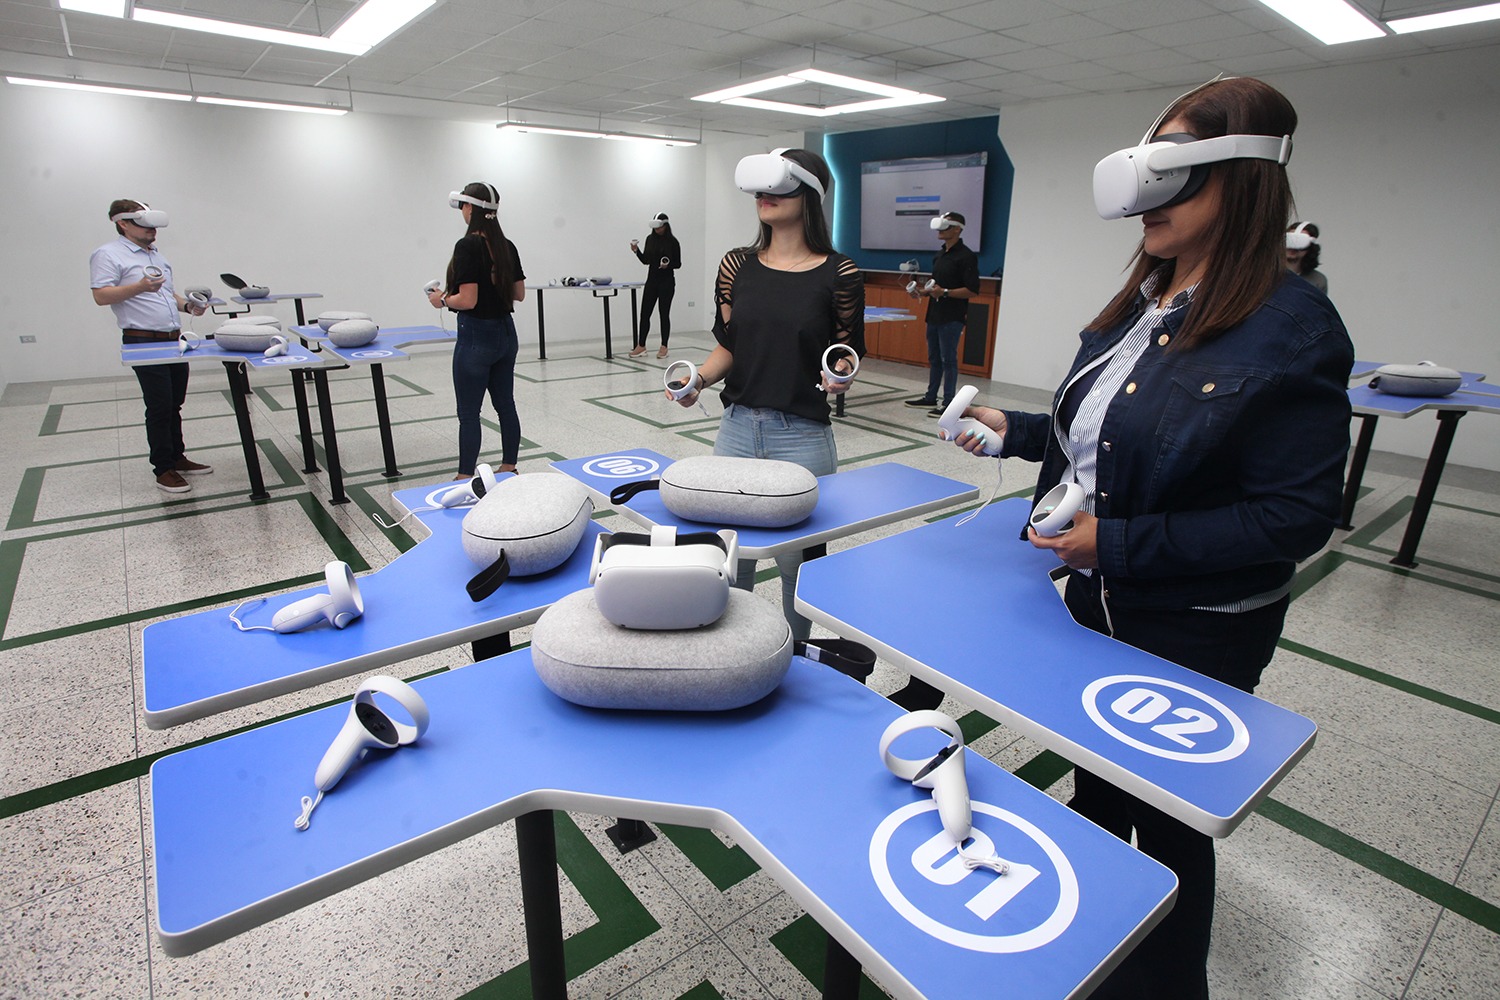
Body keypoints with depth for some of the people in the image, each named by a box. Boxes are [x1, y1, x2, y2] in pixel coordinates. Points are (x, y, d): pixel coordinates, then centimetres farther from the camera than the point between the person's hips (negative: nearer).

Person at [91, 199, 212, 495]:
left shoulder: (156, 255, 21)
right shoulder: (108, 255, -4)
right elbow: (101, 296, -13)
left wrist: (188, 305, 8)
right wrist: (140, 287, -26)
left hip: (174, 339, 8)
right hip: (144, 341, -7)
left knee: (174, 405, 13)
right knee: (159, 407, -6)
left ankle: (177, 458, 23)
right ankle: (163, 470, 2)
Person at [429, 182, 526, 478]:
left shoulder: (467, 246, -16)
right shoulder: (507, 246, 7)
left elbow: (467, 300, -20)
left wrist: (442, 299, -3)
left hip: (476, 337, -7)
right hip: (506, 333, 8)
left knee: (469, 412, 1)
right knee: (505, 405, 13)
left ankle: (466, 478, 8)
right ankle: (509, 470, 21)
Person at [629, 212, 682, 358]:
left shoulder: (672, 242, -5)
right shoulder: (650, 239, 7)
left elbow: (678, 263, -2)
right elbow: (646, 261, 12)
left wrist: (668, 265, -21)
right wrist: (637, 251, -4)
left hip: (667, 282, -4)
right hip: (651, 280, 4)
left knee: (664, 314, 0)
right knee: (645, 313, 2)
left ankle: (664, 347, 9)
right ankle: (641, 346, 9)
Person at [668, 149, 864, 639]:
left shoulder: (839, 274, -5)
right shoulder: (737, 265, 5)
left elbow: (848, 354, 1)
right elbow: (727, 345, 11)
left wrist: (840, 376, -21)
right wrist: (698, 379, -8)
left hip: (803, 437, -3)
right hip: (737, 428, 3)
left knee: (796, 562, 9)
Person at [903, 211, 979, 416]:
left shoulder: (966, 256, -11)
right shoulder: (940, 255, 15)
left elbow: (972, 290, -16)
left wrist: (944, 292, -23)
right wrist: (923, 292, 7)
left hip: (952, 318, -9)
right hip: (934, 315, 9)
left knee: (948, 359, -5)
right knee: (934, 358, 14)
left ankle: (949, 404, 1)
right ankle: (931, 398, 24)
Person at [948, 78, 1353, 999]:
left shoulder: (1292, 330, -21)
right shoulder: (1143, 303, 2)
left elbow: (1297, 516, -22)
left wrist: (1120, 542, -26)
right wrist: (1014, 432, 1)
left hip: (1193, 635, -8)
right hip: (1096, 601, 8)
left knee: (1168, 815, 13)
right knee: (1095, 769, 27)